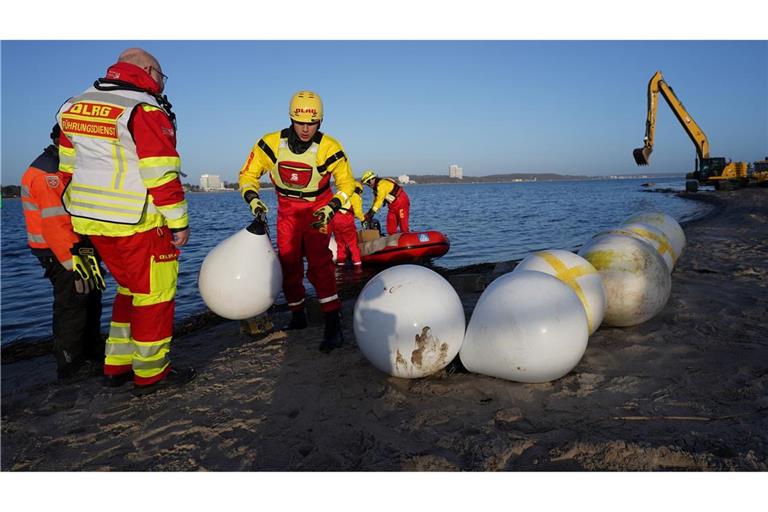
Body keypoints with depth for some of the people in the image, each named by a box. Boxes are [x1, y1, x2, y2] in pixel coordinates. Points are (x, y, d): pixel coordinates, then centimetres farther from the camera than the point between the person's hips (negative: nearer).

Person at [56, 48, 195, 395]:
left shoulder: (75, 107, 12)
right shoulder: (146, 111, -13)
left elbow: (68, 168, 16)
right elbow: (162, 177, -17)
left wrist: (79, 211, 22)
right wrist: (179, 223, -11)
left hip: (89, 220, 8)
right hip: (136, 224, -8)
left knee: (131, 289, 21)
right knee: (154, 294, 5)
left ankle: (116, 365, 27)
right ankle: (150, 373, 15)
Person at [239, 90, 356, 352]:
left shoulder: (329, 148, -19)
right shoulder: (271, 144, -14)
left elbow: (346, 183, -6)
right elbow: (248, 175, -2)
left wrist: (331, 207, -21)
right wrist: (253, 199, -20)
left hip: (317, 210, -3)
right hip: (287, 211, 3)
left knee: (319, 263, -21)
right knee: (288, 266, 7)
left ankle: (333, 324, -18)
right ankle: (297, 316, 28)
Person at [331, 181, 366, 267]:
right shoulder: (356, 196, 7)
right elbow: (358, 211, -3)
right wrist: (363, 219, 14)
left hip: (333, 220, 6)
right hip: (345, 221, -5)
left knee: (340, 242, 16)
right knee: (352, 243, 5)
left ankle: (340, 263, 17)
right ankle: (357, 263, 4)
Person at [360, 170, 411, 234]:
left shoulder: (382, 184, -21)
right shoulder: (376, 187, 10)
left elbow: (379, 200, -25)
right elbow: (375, 201, 13)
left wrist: (370, 214, -24)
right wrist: (368, 215, 5)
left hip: (401, 203, -10)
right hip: (393, 206, 10)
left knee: (403, 227, -9)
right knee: (390, 229, 5)